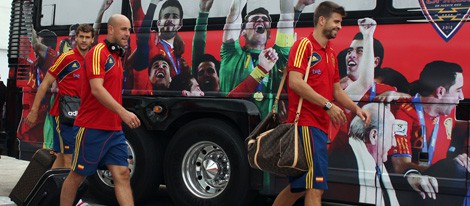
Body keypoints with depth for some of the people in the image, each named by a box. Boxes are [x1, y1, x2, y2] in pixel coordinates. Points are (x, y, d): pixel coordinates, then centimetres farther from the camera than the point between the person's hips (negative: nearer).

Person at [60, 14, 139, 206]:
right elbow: (96, 89, -23)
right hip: (92, 127, -8)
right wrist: (123, 112, -31)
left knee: (122, 175, 0)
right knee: (77, 175, 5)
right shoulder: (98, 52, -11)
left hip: (114, 129, 8)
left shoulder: (117, 56, 16)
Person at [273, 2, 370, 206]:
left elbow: (337, 91, 25)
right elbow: (295, 82, -19)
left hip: (321, 126, 9)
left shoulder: (331, 53, 20)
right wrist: (328, 105, -20)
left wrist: (356, 109, 9)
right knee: (315, 188, -13)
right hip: (306, 124, -9)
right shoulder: (304, 44, -6)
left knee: (299, 186, 17)